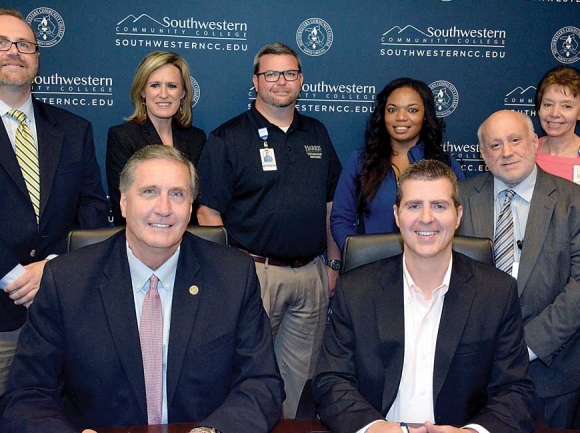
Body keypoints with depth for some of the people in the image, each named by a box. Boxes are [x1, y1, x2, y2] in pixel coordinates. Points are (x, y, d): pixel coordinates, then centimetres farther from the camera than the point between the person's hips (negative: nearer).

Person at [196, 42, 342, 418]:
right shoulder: (228, 138, -3)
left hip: (312, 272, 4)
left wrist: (333, 263, 11)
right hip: (255, 271, -4)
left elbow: (331, 204, 16)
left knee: (303, 373, 13)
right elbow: (209, 211, -6)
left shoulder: (317, 134, 12)